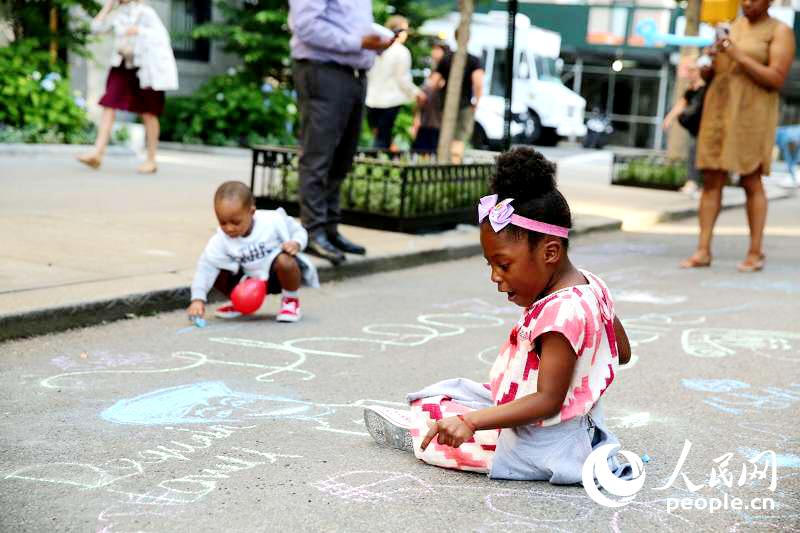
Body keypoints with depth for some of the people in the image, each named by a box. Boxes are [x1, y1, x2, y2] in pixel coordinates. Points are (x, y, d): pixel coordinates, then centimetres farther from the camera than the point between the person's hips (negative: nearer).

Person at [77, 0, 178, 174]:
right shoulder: (117, 14, 6)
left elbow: (162, 36, -16)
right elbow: (97, 27, 0)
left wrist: (139, 31, -31)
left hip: (146, 68, -5)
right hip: (123, 66, 5)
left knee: (148, 113, 3)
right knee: (109, 106, -7)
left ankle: (151, 160, 13)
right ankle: (97, 154, -11)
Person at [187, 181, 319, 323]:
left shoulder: (272, 222, -25)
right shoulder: (220, 241, -19)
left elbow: (298, 231, -11)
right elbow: (206, 266, -23)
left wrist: (296, 244, -35)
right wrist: (198, 299, -34)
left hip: (278, 275, -3)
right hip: (253, 280, 4)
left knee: (284, 261, -37)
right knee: (217, 275, -13)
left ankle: (291, 301, -6)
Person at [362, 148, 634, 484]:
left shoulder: (558, 313, -29)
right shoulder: (592, 286, 1)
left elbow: (548, 401, -30)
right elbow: (623, 352, 15)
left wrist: (471, 422, -35)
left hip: (540, 446, -11)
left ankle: (415, 433, 23)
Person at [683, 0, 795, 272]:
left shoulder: (779, 31, -1)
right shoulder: (732, 25, 17)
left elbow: (776, 79, -11)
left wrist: (739, 56, -17)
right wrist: (708, 59, -2)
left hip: (752, 111, -5)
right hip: (719, 106, 5)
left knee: (750, 180, -3)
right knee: (711, 179, 0)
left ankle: (756, 252, 5)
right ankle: (703, 250, 0)